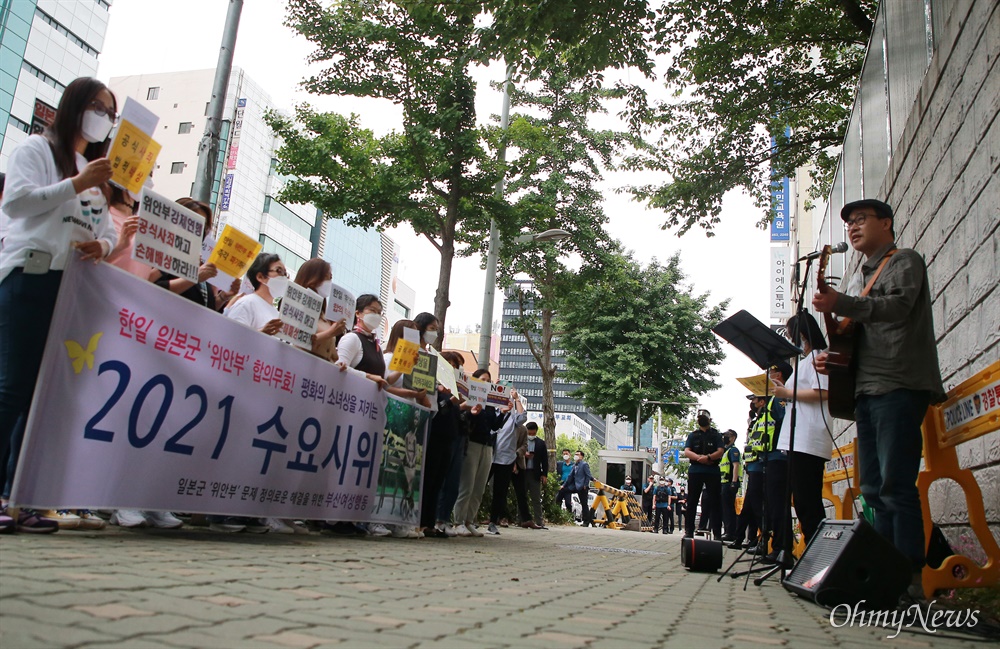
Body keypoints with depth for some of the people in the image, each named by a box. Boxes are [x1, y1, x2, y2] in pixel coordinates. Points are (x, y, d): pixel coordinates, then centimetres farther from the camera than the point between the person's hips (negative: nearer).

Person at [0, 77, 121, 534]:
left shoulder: (97, 171, 26)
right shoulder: (37, 148, 6)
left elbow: (107, 230, 21)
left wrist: (102, 246, -1)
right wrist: (77, 183, -14)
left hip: (75, 287, 6)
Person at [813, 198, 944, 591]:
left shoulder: (905, 261, 5)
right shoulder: (871, 277, 29)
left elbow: (898, 306, -16)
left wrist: (840, 304, -28)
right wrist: (835, 360, 11)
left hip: (898, 387, -9)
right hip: (868, 390, 9)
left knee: (896, 486, -13)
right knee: (874, 489, 6)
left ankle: (911, 577, -10)